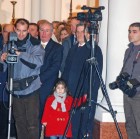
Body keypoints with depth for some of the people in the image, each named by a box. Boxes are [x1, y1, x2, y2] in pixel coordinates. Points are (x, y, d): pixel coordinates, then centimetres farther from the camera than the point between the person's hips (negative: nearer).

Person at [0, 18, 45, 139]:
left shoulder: (35, 44, -4)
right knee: (19, 122, 13)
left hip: (31, 89, -4)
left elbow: (38, 61, -19)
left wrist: (20, 54, -26)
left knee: (32, 123, -4)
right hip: (16, 89, 5)